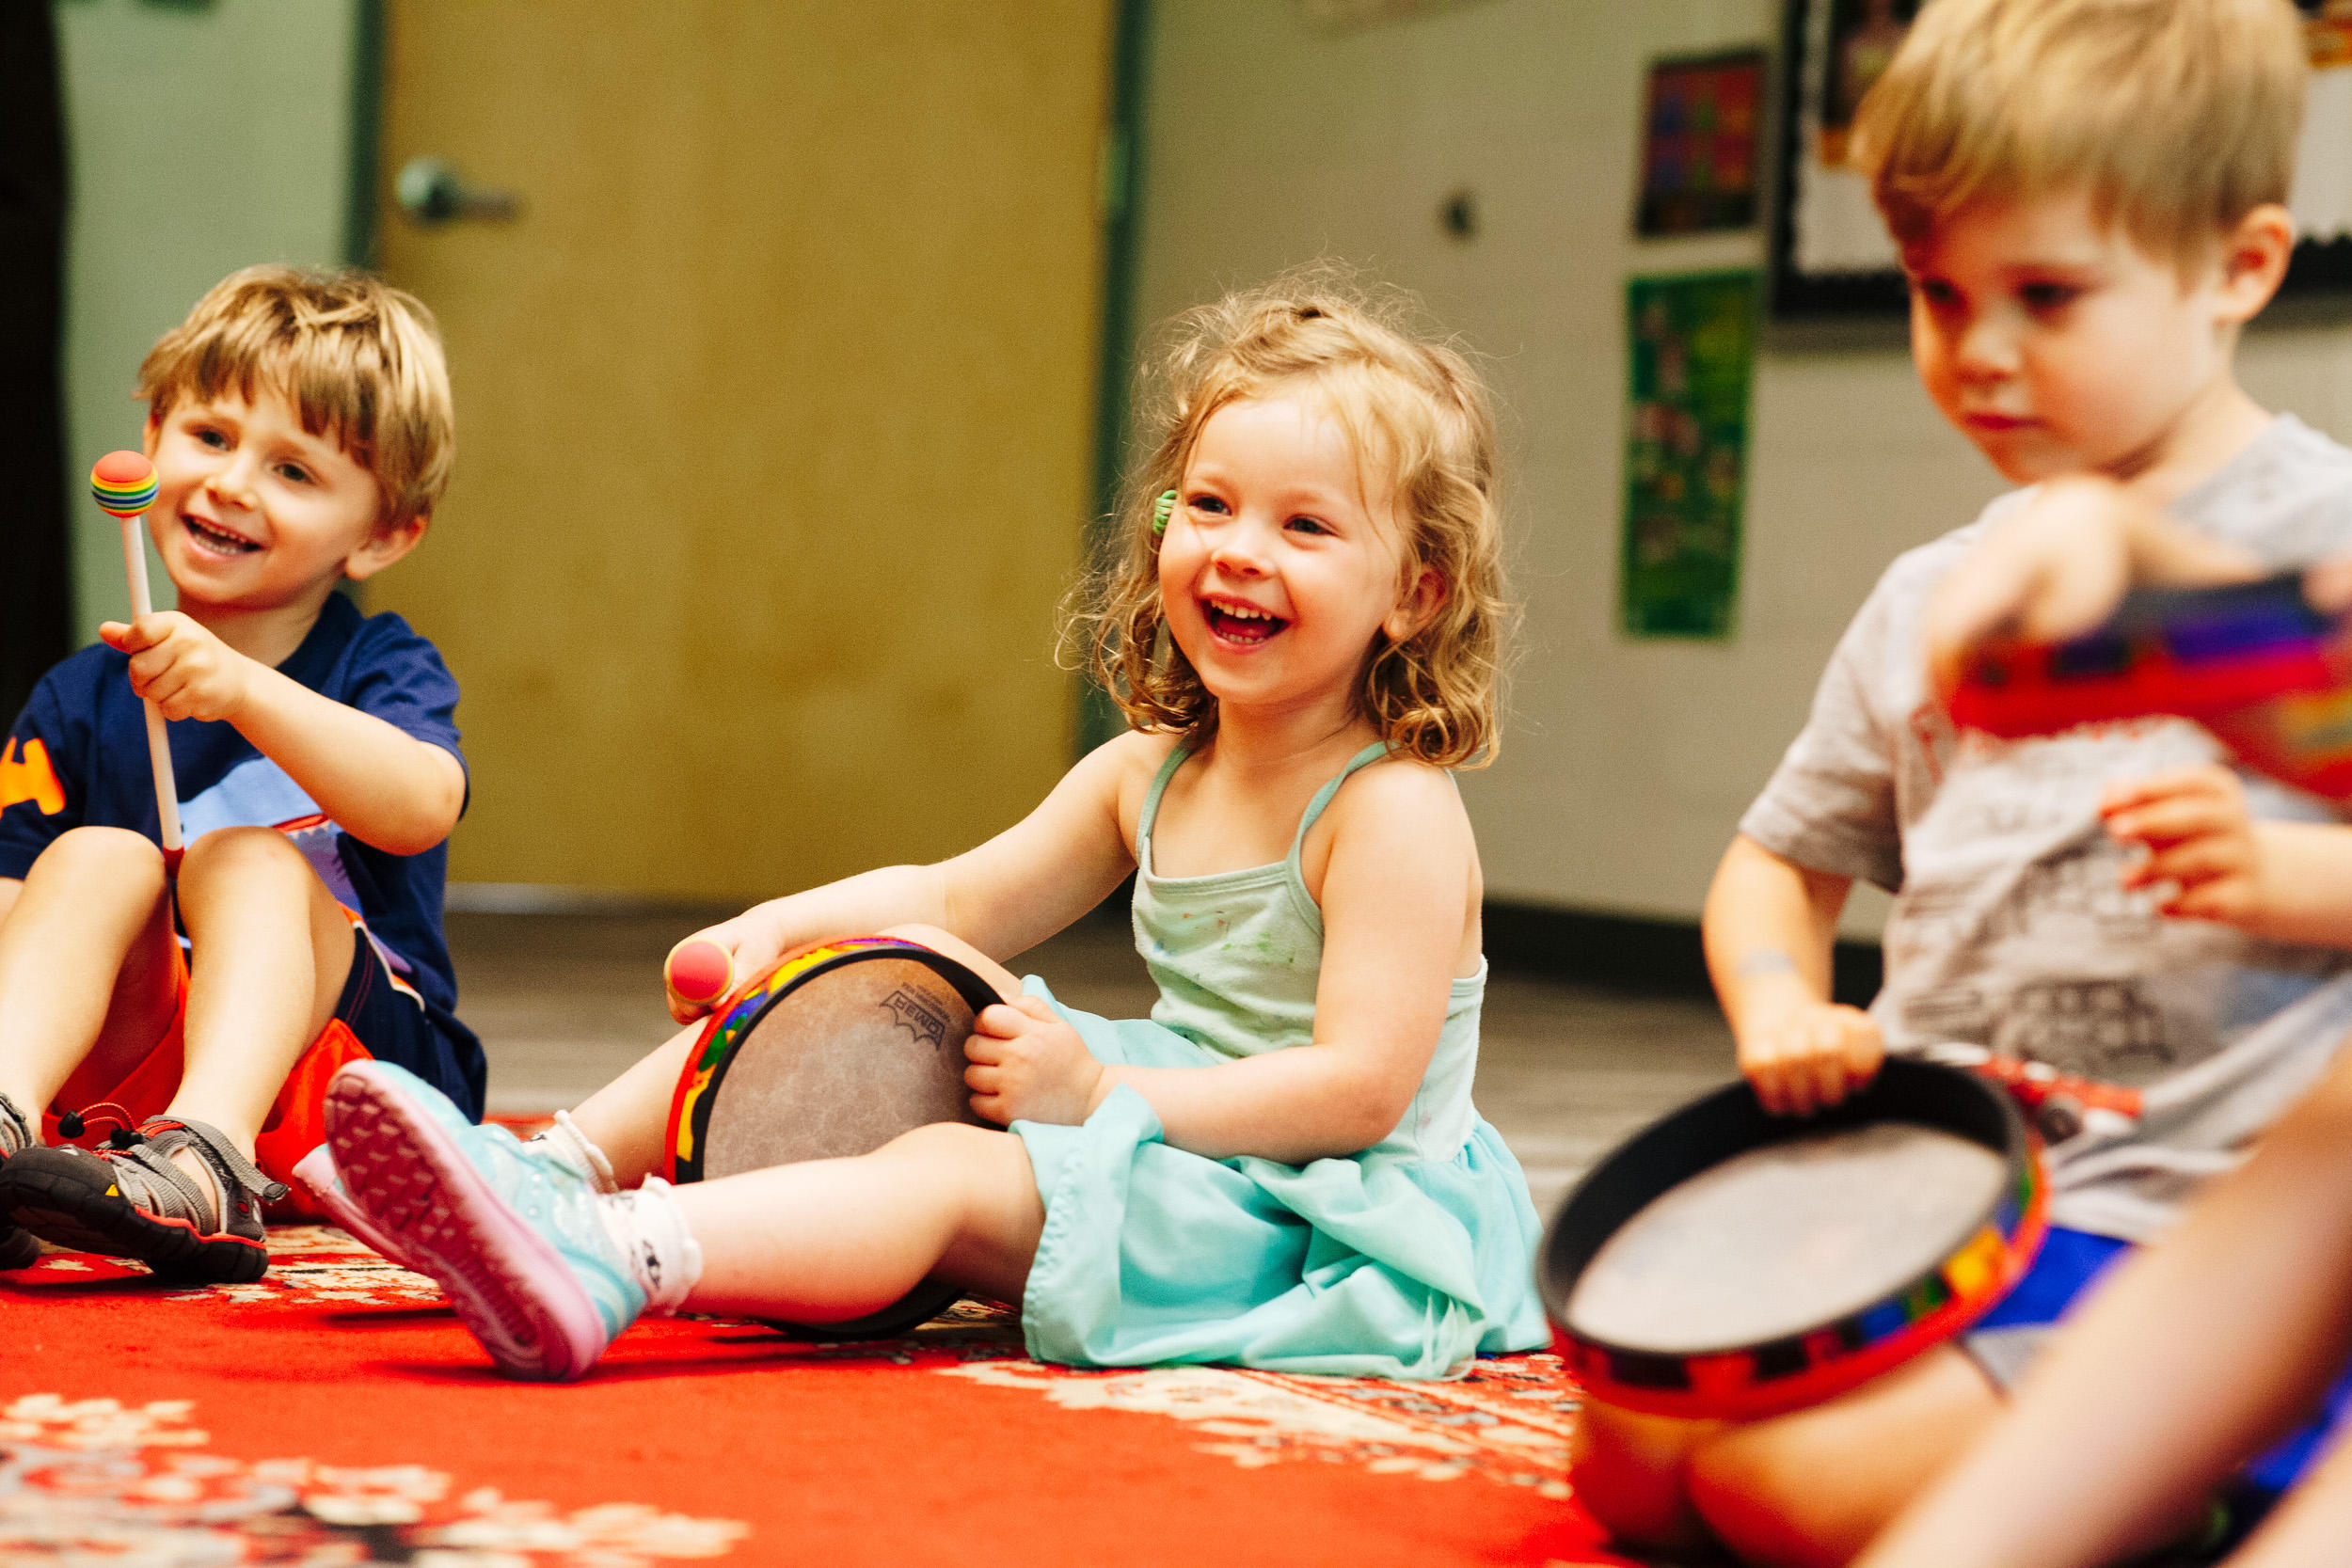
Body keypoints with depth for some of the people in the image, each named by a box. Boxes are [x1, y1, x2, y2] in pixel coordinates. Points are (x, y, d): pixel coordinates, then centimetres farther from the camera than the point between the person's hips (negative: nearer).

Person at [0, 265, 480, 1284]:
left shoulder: (385, 667, 0)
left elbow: (421, 806, -23)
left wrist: (242, 688, -35)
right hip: (124, 1071, 2)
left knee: (249, 856, -25)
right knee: (98, 856, -19)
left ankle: (205, 1161, -51)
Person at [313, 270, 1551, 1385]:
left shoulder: (1392, 810, -16)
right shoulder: (1148, 775, 10)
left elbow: (1362, 1088, -23)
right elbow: (955, 902, 17)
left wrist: (1102, 1093, -26)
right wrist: (776, 924, -2)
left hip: (1316, 1224, -9)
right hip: (1166, 1127, 9)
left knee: (949, 1171, -32)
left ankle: (611, 1261, -49)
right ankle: (554, 1171, -7)